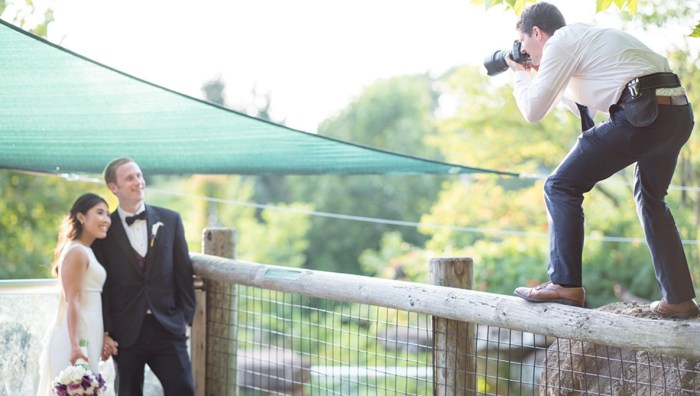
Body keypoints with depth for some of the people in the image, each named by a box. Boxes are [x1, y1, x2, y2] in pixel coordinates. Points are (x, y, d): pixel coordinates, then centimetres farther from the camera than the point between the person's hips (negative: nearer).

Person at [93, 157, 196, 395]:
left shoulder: (170, 220, 6)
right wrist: (104, 332, -5)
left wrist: (186, 319, 3)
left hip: (168, 328, 1)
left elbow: (183, 272, 7)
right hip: (125, 333, -1)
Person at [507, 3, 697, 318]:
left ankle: (565, 284, -3)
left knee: (561, 186, -1)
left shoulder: (559, 44, 1)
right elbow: (581, 106, 40)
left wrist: (521, 75, 18)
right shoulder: (586, 36, 29)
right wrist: (538, 76, 35)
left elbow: (533, 110, 0)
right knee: (650, 198, 27)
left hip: (643, 113, -10)